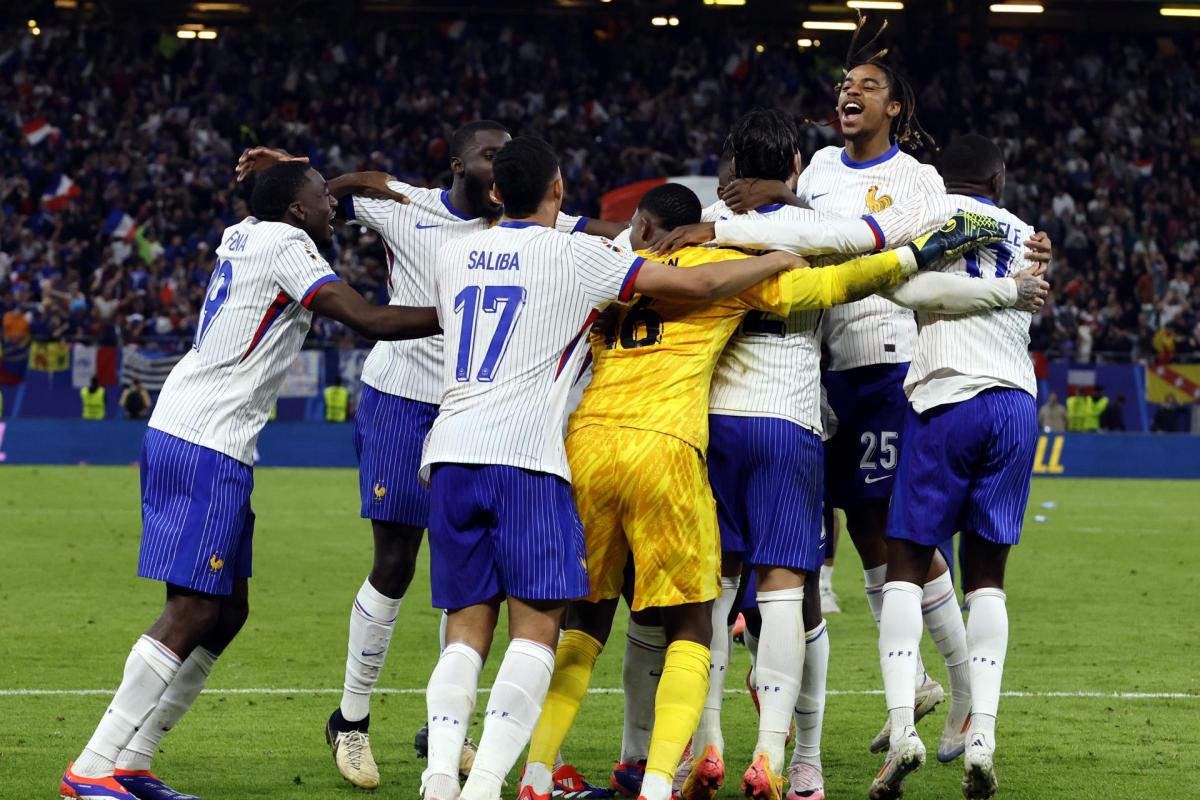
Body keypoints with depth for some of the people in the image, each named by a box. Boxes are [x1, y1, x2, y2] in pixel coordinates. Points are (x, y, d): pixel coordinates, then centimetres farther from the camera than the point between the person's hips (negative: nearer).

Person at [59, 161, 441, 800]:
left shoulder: (242, 236, 16)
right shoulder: (284, 245, -10)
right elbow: (370, 321, -17)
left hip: (176, 435, 10)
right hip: (207, 446, -10)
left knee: (228, 609, 11)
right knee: (193, 612, -11)